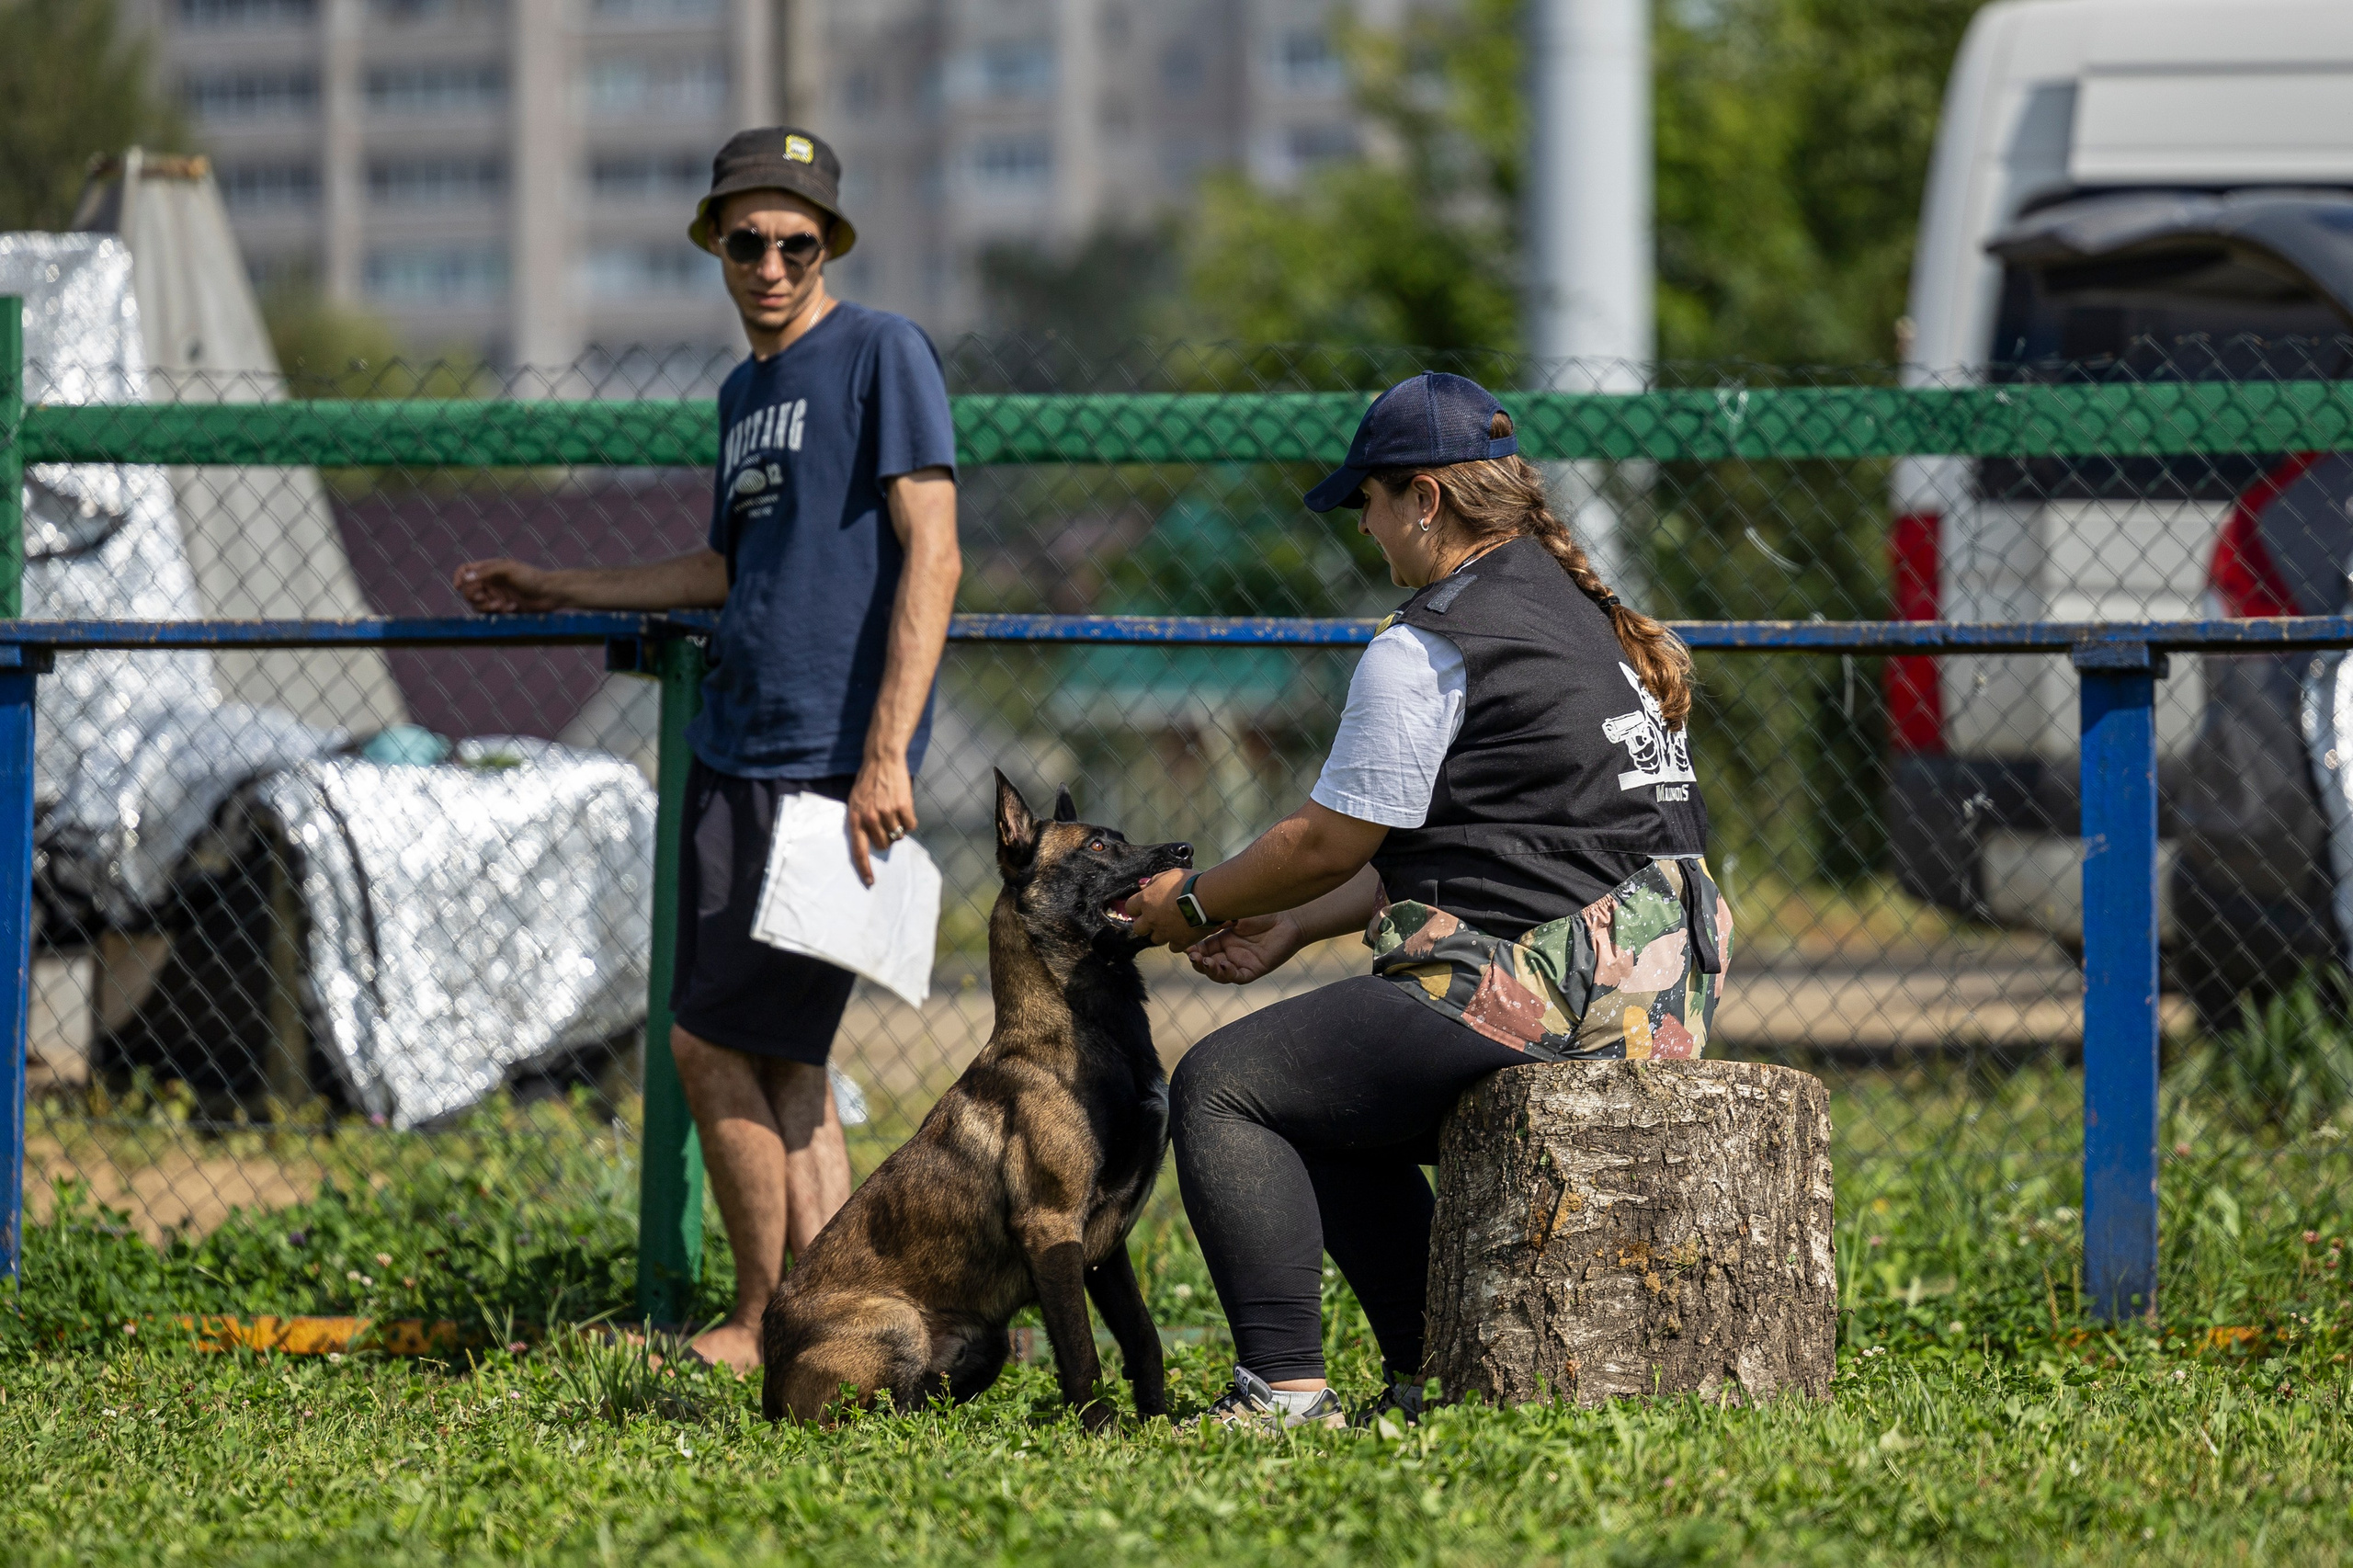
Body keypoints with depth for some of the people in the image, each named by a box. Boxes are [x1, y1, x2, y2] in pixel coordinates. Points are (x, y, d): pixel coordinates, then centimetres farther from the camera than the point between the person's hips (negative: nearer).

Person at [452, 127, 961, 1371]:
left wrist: (886, 753, -21)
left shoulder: (881, 354, -6)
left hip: (833, 761, -8)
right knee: (776, 1058, 6)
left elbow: (931, 554, -13)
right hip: (736, 751, 8)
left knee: (714, 1043, -9)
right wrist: (561, 591, 34)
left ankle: (766, 1327, 1)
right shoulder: (744, 392, 18)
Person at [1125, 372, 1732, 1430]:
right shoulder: (1586, 616, 19)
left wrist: (1194, 905, 10)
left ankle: (1282, 1386, -14)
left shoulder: (1424, 652, -11)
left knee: (1221, 1088, -4)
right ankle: (1434, 1374, 20)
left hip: (1535, 992, -10)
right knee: (1333, 1110, 27)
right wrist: (1292, 929, 21)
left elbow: (1330, 841, -6)